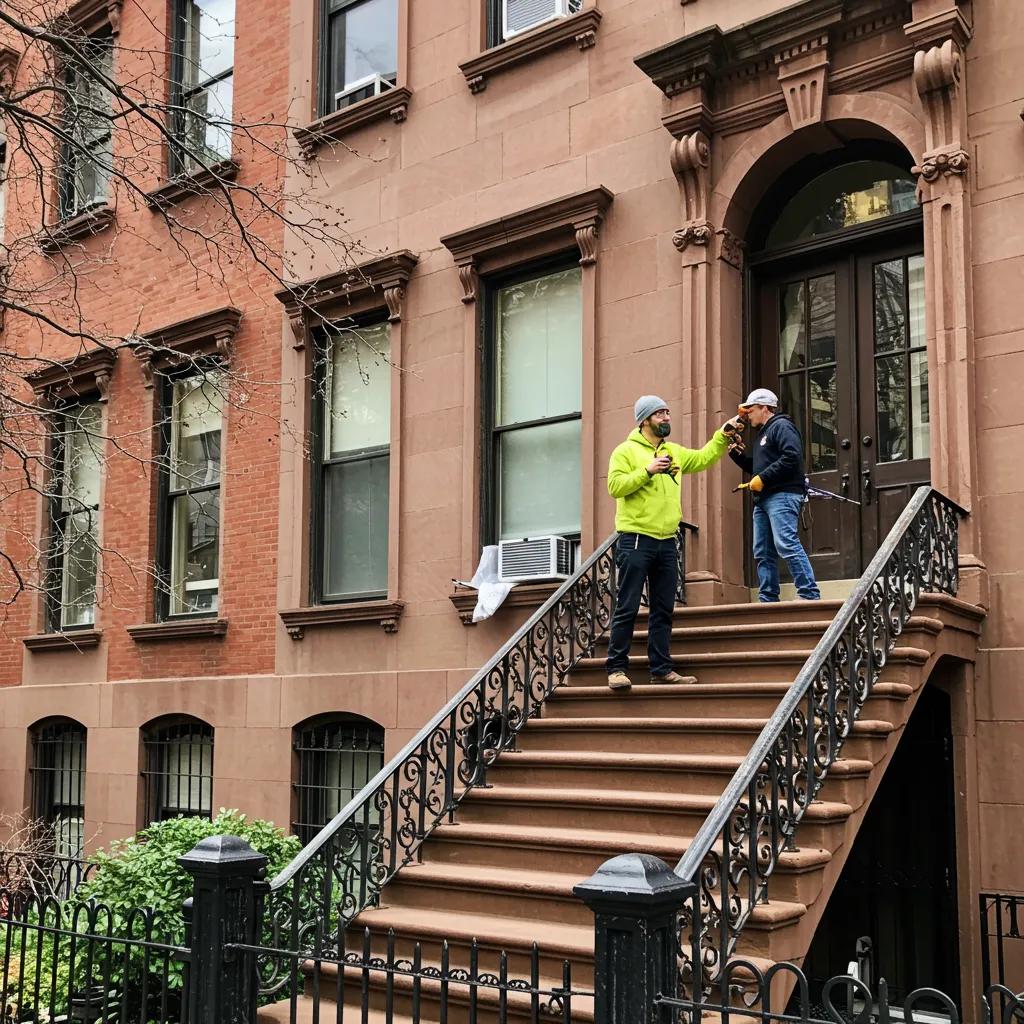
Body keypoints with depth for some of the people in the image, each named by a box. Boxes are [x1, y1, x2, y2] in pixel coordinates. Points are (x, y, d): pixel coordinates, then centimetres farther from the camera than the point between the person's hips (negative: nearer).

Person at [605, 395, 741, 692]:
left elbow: (703, 458, 23)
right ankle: (617, 668, -2)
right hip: (635, 539, -7)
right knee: (627, 608, -6)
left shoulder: (674, 452, 18)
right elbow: (615, 486, -12)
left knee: (664, 609, 9)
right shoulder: (626, 451, -2)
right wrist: (648, 470, -17)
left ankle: (661, 668, 15)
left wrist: (723, 435, 13)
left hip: (666, 542, 7)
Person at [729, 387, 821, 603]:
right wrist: (736, 452, 16)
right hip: (763, 500, 10)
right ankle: (767, 599, 10)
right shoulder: (762, 434, 27)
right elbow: (755, 467, 30)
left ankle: (810, 595, -21)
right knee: (762, 553, 7)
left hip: (782, 496, -10)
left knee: (787, 545, -20)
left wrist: (762, 479, -17)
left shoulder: (781, 426, -4)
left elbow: (791, 457, -18)